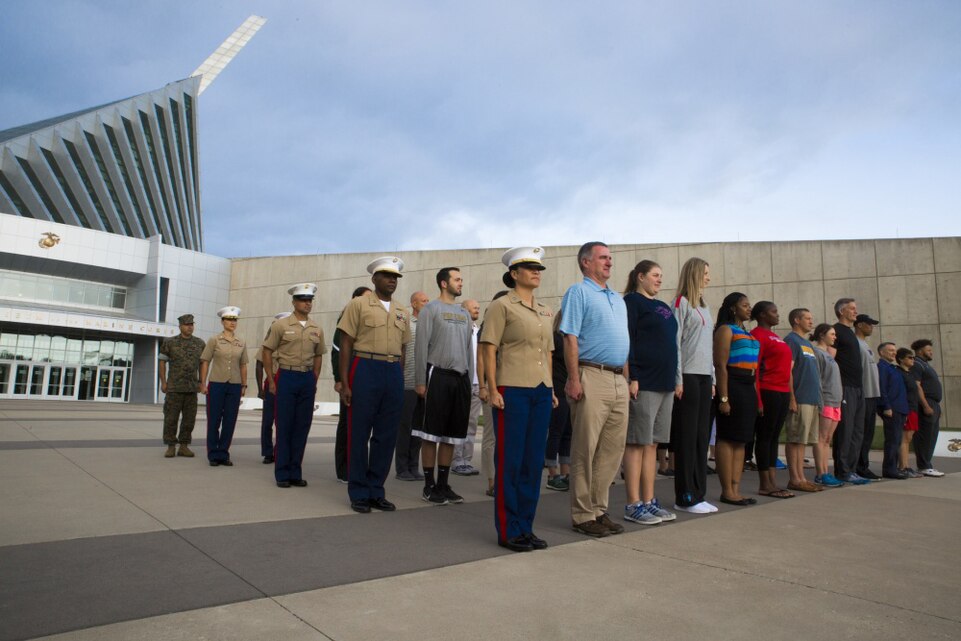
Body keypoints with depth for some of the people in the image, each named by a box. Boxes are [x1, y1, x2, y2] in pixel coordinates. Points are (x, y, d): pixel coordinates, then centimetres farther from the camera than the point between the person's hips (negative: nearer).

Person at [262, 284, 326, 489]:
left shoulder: (317, 329, 9)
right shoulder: (281, 325, -1)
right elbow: (267, 352, 0)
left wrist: (314, 380, 9)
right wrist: (271, 380, -4)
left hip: (308, 379, 4)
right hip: (287, 377, -3)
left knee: (302, 427, 6)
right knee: (284, 426, 0)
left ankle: (296, 473, 15)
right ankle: (282, 474, 10)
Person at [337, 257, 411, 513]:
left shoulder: (403, 312, 14)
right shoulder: (359, 304, 1)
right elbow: (346, 346, -3)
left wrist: (400, 381, 12)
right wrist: (344, 383, -9)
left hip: (394, 374, 5)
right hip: (365, 370, -5)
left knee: (386, 436, 8)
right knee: (359, 435, 2)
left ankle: (376, 491, 20)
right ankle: (359, 493, 14)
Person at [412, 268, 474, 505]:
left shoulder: (464, 313, 17)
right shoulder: (430, 309, -1)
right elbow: (421, 347, -6)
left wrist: (470, 380, 12)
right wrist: (420, 381, -11)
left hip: (461, 378, 6)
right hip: (438, 376, -6)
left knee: (451, 435, 9)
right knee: (431, 434, 0)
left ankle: (444, 484, 18)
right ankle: (429, 486, 8)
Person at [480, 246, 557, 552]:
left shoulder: (544, 310, 17)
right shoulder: (502, 306, -3)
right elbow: (488, 350, -7)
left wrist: (552, 389, 16)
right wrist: (493, 390, -14)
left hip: (541, 391, 7)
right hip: (512, 390, -7)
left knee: (534, 461, 10)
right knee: (510, 461, 0)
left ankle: (526, 527, 22)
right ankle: (508, 531, 11)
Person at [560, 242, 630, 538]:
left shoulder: (618, 299, 22)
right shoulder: (578, 292, -2)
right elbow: (570, 338, -11)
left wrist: (627, 378, 17)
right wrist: (573, 379, -18)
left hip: (618, 380, 8)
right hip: (592, 377, -8)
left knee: (613, 449, 10)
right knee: (585, 452, -2)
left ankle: (599, 510, 21)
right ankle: (583, 515, 7)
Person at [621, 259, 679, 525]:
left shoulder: (664, 307, 21)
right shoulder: (632, 302, -4)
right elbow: (627, 341, -13)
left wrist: (677, 380, 17)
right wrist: (631, 378, -20)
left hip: (665, 384, 8)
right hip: (643, 384, -8)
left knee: (652, 444, 11)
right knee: (637, 443, -4)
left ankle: (649, 501, 18)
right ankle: (633, 505, 2)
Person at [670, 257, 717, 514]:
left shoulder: (705, 307, 19)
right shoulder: (681, 303, -5)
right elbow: (674, 342, -10)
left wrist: (713, 379, 16)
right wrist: (677, 379, -14)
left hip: (704, 377, 8)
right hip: (688, 376, -8)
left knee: (702, 437, 9)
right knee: (687, 437, -4)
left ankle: (698, 494, 16)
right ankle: (685, 498, 3)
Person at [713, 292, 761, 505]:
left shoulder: (747, 333, 21)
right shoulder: (726, 330, -5)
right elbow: (720, 365, -13)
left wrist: (755, 395, 15)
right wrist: (723, 398, -20)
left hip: (748, 388, 9)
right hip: (732, 386, -9)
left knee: (741, 440, 8)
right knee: (728, 439, -5)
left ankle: (736, 489, 13)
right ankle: (727, 491, 0)